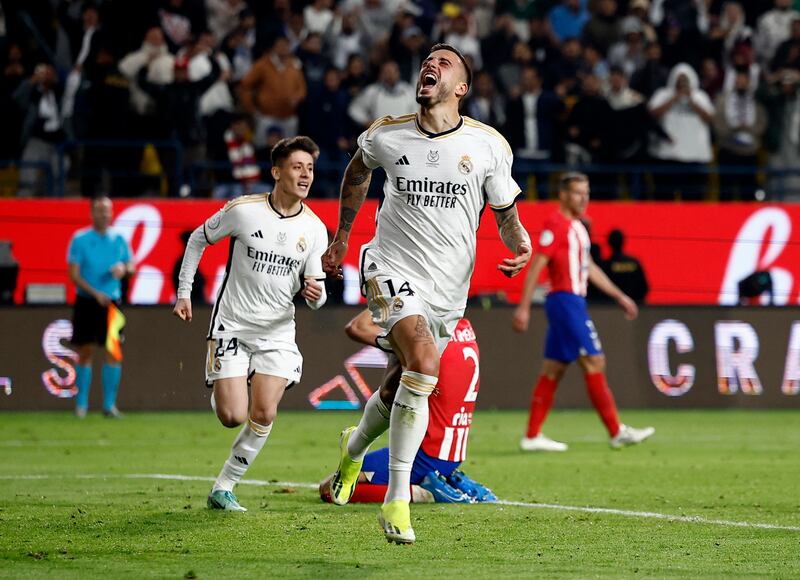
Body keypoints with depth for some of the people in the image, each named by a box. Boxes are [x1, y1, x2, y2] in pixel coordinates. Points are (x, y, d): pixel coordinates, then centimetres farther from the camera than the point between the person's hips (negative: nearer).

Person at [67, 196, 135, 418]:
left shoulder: (119, 239, 7)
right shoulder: (80, 239, -2)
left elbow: (131, 265, 11)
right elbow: (73, 274, -6)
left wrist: (124, 268, -13)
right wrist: (95, 293, -17)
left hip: (111, 302, 2)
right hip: (86, 302, -2)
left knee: (113, 353, -2)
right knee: (85, 353, 1)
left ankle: (109, 404, 3)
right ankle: (81, 404, 9)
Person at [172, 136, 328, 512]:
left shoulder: (314, 228, -2)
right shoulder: (243, 210, -10)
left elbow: (316, 294, 3)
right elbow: (198, 239, 6)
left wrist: (315, 293, -22)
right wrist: (184, 293, 3)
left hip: (278, 332, 3)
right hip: (232, 326, -2)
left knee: (264, 415, -11)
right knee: (233, 417, -10)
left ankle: (223, 489, 6)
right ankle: (219, 392, 29)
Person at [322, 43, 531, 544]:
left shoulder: (490, 145, -3)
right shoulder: (386, 135, -1)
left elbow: (506, 215, 7)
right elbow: (357, 171, 22)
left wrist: (521, 245, -15)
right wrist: (342, 235, 26)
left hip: (448, 290, 3)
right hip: (392, 268, -3)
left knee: (404, 388, 13)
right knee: (424, 364, -27)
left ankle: (354, 449, 50)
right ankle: (397, 499, -22)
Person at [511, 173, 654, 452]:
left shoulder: (576, 227, 18)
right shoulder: (556, 224, -11)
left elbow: (589, 268, 26)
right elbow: (536, 266, -15)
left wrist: (619, 296, 24)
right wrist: (523, 307, -19)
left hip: (573, 302, 10)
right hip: (565, 300, -10)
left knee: (553, 370, 7)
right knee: (594, 362, -9)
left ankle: (532, 436, 7)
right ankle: (617, 432, -7)